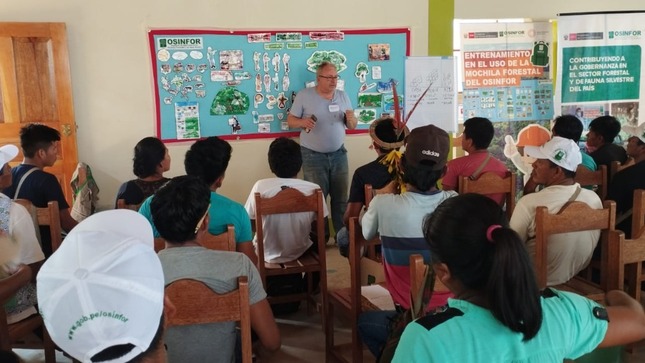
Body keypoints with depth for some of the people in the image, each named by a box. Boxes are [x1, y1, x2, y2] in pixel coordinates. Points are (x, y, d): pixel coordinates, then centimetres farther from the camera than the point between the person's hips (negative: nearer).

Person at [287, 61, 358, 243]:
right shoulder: (304, 95, -5)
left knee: (341, 198, 8)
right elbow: (290, 120, -3)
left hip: (338, 154, 4)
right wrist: (302, 122, -24)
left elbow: (352, 127, 9)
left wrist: (351, 119, -15)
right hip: (313, 155, -3)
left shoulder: (343, 95, 6)